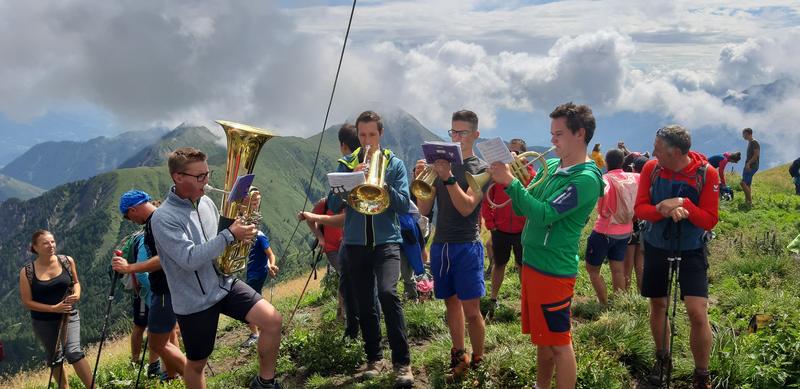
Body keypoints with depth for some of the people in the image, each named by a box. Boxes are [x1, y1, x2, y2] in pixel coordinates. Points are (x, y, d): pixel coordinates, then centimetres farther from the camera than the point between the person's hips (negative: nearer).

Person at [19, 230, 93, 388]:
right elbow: (27, 302, -8)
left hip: (69, 315, 0)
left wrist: (77, 294, -12)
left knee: (73, 352, -16)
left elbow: (75, 282, 11)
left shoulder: (67, 261, -6)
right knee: (55, 359, 12)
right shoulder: (27, 272, -12)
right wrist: (54, 308, -18)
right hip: (43, 322, 0)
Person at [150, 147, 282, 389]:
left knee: (272, 321, -12)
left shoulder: (206, 202, 3)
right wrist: (230, 235, -29)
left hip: (224, 283, 5)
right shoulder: (163, 218, -19)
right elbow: (190, 259, -29)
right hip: (194, 301, -5)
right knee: (197, 362, 11)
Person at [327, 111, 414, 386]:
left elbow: (404, 206, -3)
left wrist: (382, 184, -17)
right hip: (355, 243, 3)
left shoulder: (394, 164, 4)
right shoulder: (347, 164, 8)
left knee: (387, 293, -22)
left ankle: (402, 362, -15)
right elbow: (333, 205, 0)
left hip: (386, 240, -3)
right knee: (365, 304, 7)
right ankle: (374, 358, 23)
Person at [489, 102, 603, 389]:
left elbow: (543, 214, -24)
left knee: (559, 343, 1)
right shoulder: (551, 166, 10)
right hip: (532, 261, 8)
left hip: (554, 269, -8)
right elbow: (522, 208, 10)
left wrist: (510, 182, -22)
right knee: (542, 338, 19)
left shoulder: (586, 179, -17)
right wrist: (508, 178, -6)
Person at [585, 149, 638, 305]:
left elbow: (602, 191, -43)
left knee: (592, 269, 9)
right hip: (625, 232, 6)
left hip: (604, 232, -6)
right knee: (618, 270, 16)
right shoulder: (634, 178, -3)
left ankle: (605, 305, 9)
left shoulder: (606, 179, -19)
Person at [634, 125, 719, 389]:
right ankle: (662, 357, 41)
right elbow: (640, 209, -11)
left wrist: (683, 203, -31)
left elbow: (710, 221, -15)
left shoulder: (706, 173, -17)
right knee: (657, 305, 17)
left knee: (697, 313, -12)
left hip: (691, 251, -3)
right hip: (656, 247, 3)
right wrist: (664, 210, -31)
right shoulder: (651, 168, -10)